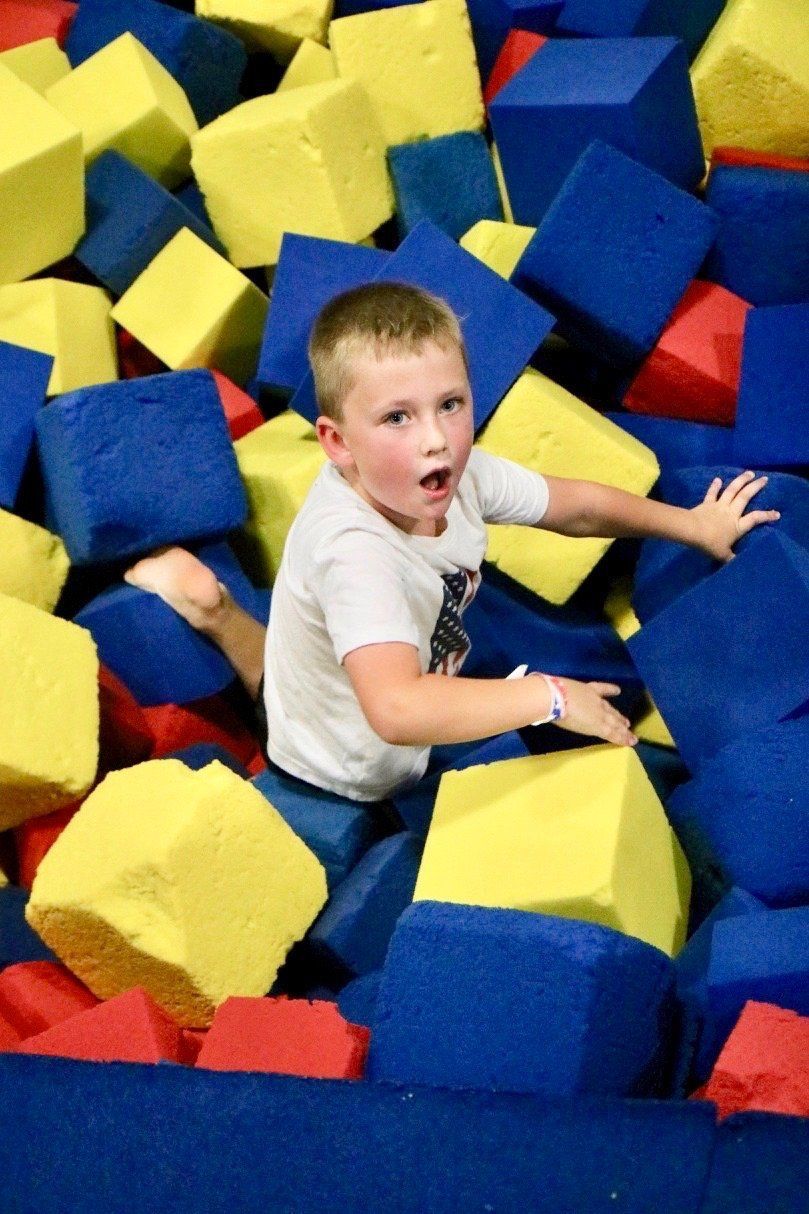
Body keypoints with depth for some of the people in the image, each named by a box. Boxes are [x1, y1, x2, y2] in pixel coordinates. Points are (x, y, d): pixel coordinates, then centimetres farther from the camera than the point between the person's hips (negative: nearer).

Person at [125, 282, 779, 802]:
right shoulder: (353, 548, -45)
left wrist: (694, 525, 3)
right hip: (345, 777, -7)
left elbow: (577, 504, -1)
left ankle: (215, 605, 29)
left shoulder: (461, 473, -21)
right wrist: (550, 696, -50)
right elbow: (397, 709, -57)